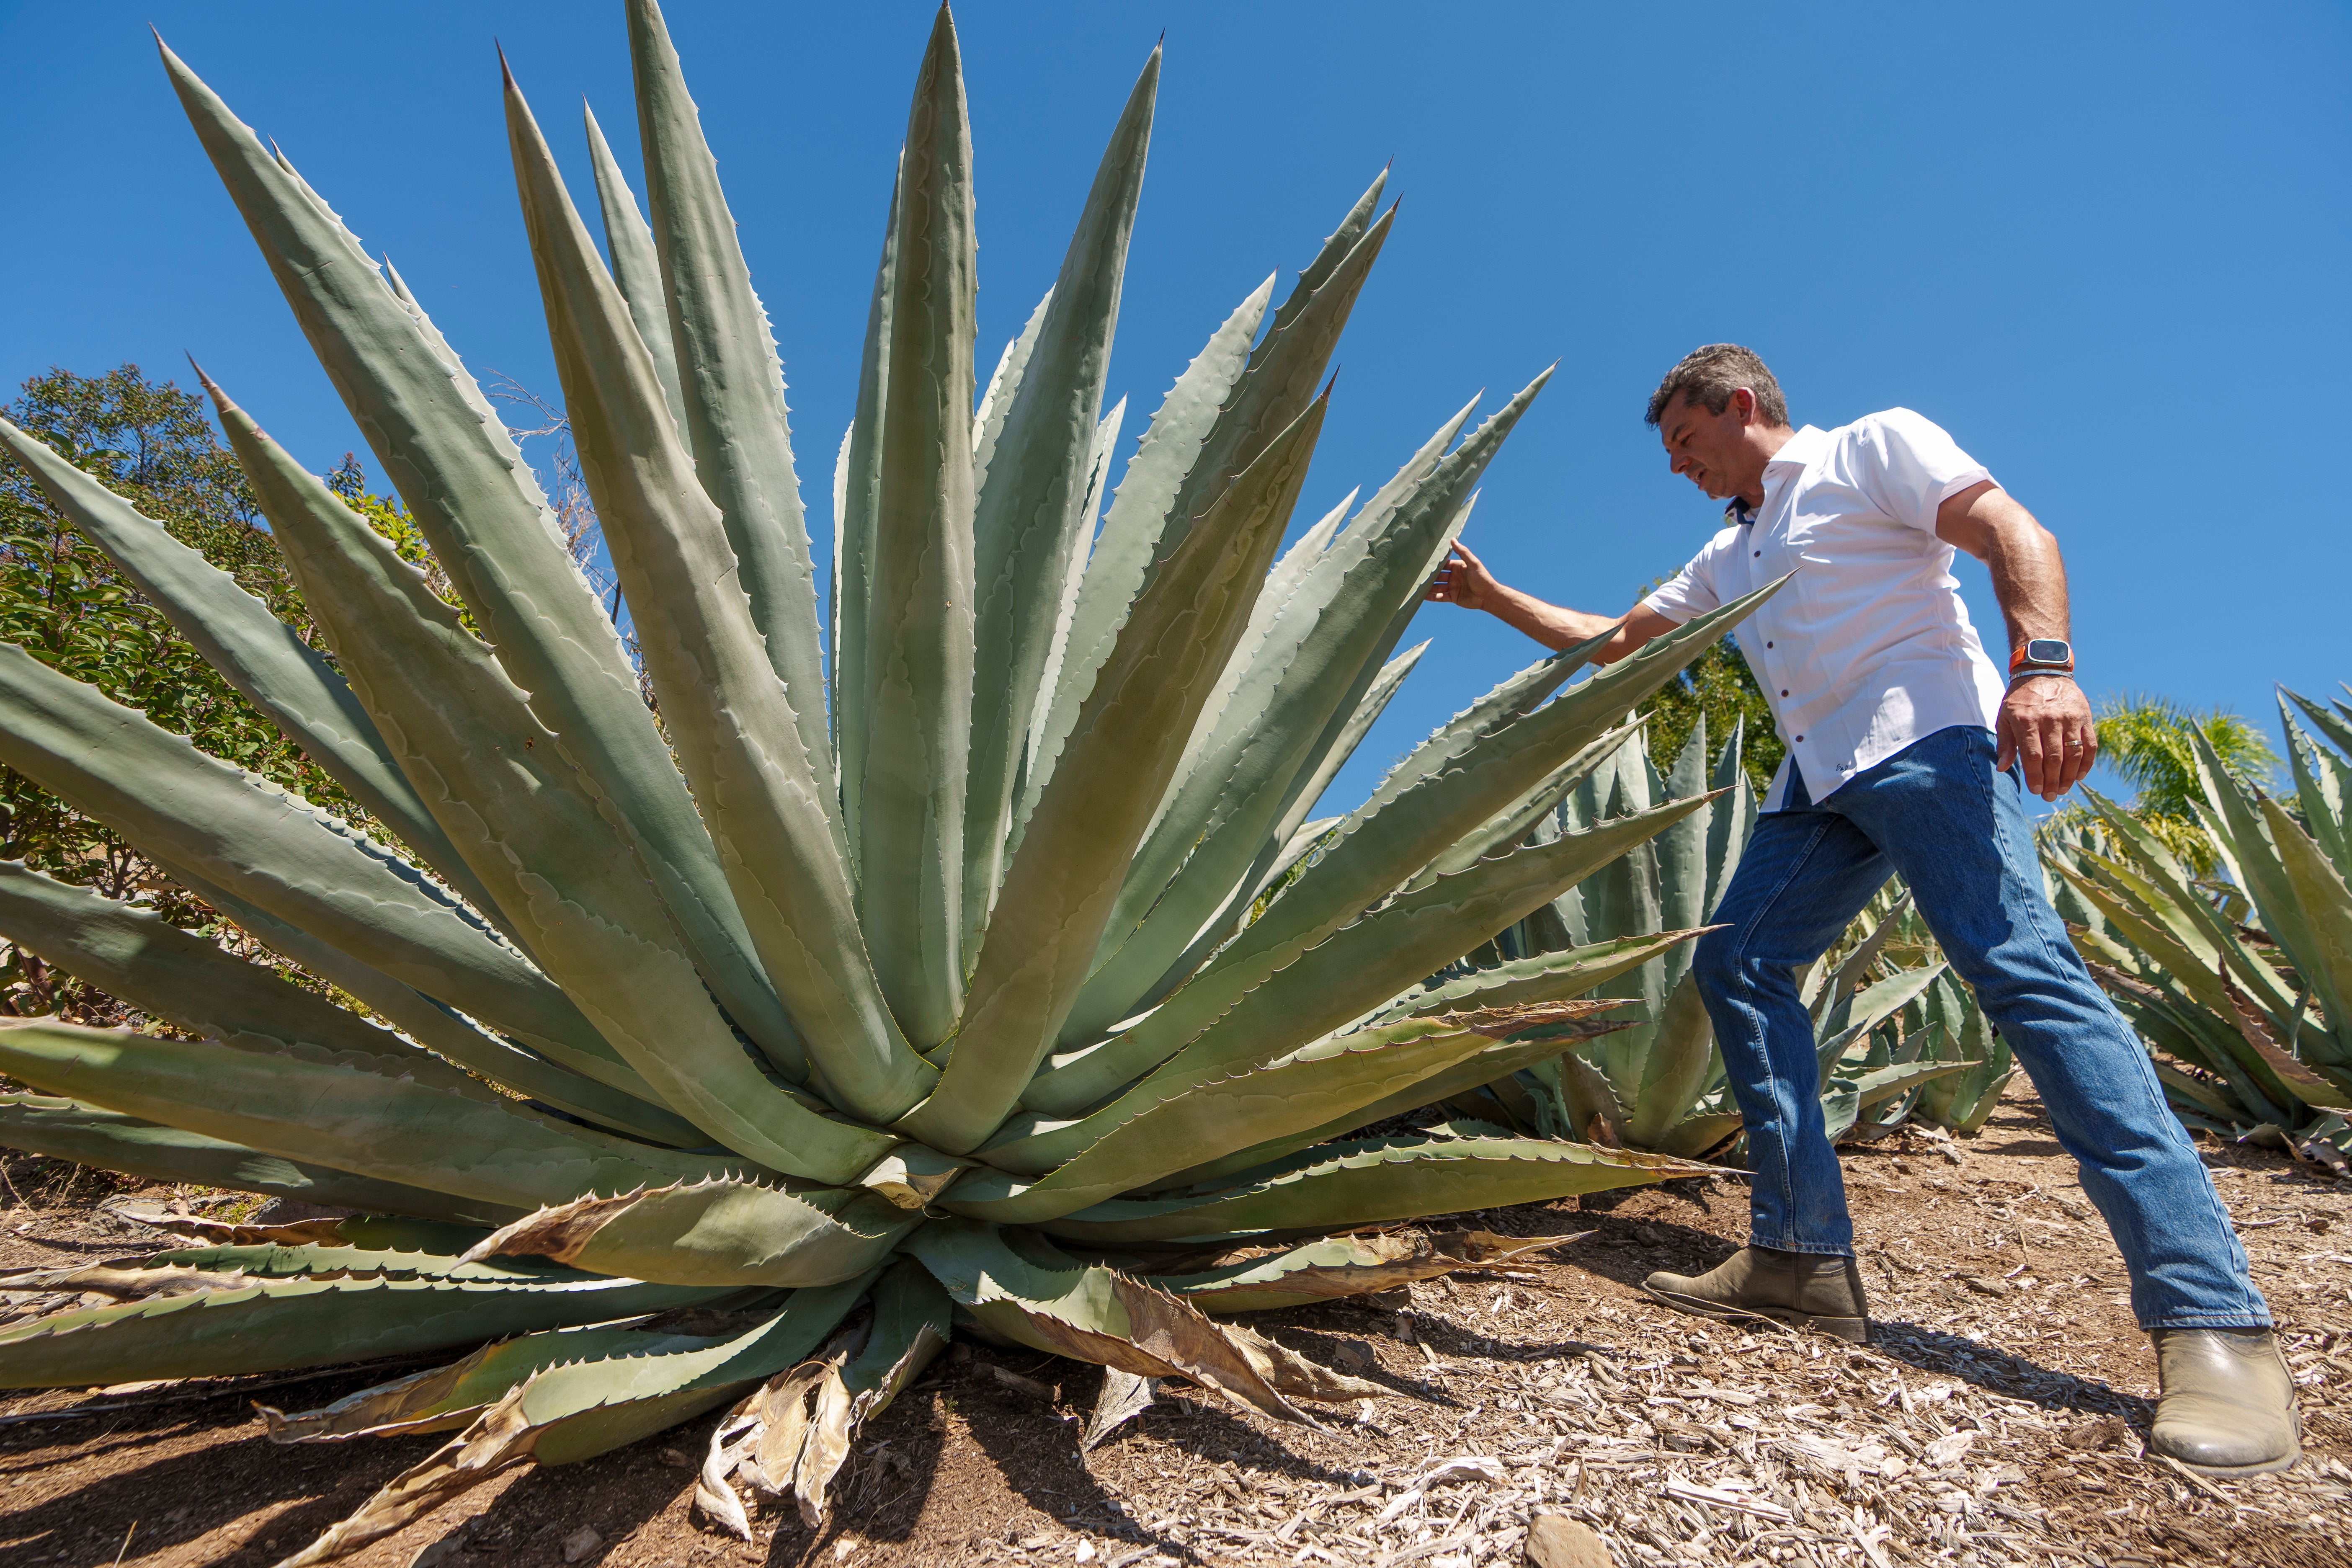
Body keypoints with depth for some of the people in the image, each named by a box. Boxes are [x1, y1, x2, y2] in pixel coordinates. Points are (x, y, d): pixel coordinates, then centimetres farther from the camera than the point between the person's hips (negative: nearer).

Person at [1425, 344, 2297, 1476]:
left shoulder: (1876, 447, 6)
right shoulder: (1728, 556, 27)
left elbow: (2013, 533, -7)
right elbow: (1613, 642, 31)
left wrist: (2043, 663, -24)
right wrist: (1492, 598, 28)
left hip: (1926, 741, -8)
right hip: (1819, 785, 8)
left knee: (2021, 964, -21)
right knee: (1736, 965, -4)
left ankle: (2211, 1320, -19)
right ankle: (1805, 1258, -2)